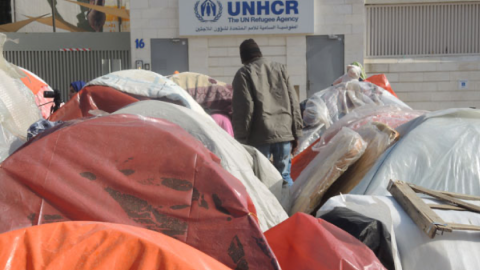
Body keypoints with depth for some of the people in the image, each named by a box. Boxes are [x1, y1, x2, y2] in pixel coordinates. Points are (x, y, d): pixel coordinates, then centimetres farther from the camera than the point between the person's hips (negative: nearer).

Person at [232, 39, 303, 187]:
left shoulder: (243, 73, 0)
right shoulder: (280, 68, 13)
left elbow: (242, 108, -7)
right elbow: (293, 102, 10)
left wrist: (241, 138, -4)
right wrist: (296, 133, 13)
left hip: (259, 136, -4)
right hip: (284, 132, 4)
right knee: (285, 175, 12)